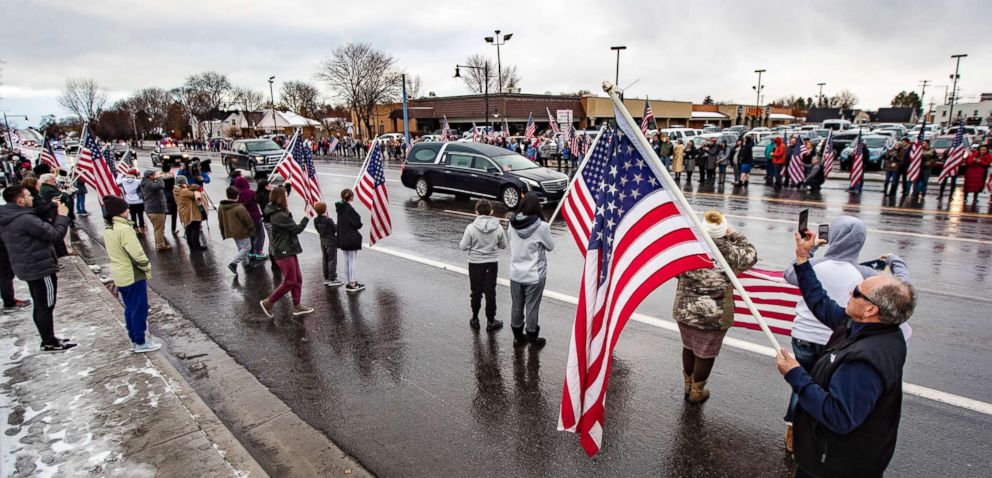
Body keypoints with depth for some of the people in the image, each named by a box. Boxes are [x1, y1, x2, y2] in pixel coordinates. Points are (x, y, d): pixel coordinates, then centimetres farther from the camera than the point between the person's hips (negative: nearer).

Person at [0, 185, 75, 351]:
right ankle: (50, 343, 12)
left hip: (28, 268, 9)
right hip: (41, 268, -9)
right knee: (46, 307, 2)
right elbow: (56, 235, -22)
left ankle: (48, 340, 29)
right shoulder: (25, 219, -24)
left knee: (40, 306, 18)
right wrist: (62, 216, -10)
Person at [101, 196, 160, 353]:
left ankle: (134, 341, 26)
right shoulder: (124, 228, -21)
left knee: (130, 309, 18)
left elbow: (113, 252, 13)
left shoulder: (107, 229, 7)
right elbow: (136, 253, -24)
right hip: (133, 275, -9)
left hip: (119, 275, 9)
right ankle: (140, 343, 10)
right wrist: (147, 267, -9)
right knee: (140, 309, 2)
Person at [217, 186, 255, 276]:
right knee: (246, 248, 3)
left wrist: (223, 233, 19)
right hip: (242, 232, -8)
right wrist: (252, 229, 1)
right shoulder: (239, 208, -24)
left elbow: (220, 222, 9)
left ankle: (246, 263, 29)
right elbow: (248, 220, -16)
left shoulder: (221, 207, -1)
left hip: (230, 231, 8)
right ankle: (233, 263, -9)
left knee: (240, 248, 21)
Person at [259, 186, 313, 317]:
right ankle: (268, 302, 9)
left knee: (298, 279, 12)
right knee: (290, 282, -2)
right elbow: (297, 229, -18)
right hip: (284, 252, -10)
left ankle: (297, 306, 18)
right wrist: (307, 217, -5)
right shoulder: (280, 216, -21)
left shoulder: (279, 213, 10)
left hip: (289, 250, 10)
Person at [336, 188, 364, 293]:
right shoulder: (349, 209, -20)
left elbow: (340, 224, 12)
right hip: (351, 239, -8)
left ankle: (348, 282, 23)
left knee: (347, 261, 15)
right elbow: (357, 224, -20)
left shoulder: (340, 208, 5)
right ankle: (352, 284, 9)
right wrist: (360, 223, 2)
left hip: (343, 239, 8)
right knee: (352, 261, 1)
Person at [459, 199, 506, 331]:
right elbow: (503, 245, 2)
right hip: (492, 264, 1)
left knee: (476, 293, 13)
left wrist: (460, 243, 10)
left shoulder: (471, 228, -16)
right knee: (490, 293, 10)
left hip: (475, 264, -1)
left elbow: (464, 246, -11)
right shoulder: (498, 228, -10)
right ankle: (491, 321, 17)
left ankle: (475, 319, 25)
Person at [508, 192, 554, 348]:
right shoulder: (541, 227, -20)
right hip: (534, 275, -4)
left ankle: (518, 336, 33)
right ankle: (532, 338, 26)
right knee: (532, 307, 10)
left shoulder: (512, 224, -8)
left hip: (515, 274, 4)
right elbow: (550, 246, -6)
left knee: (516, 306, 17)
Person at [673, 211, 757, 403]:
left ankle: (687, 387, 41)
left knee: (688, 347, 22)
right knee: (705, 353, 14)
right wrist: (735, 235, 12)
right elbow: (751, 255, 5)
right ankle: (696, 393, 29)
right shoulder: (728, 251, -15)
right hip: (714, 315, -3)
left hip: (685, 310, 3)